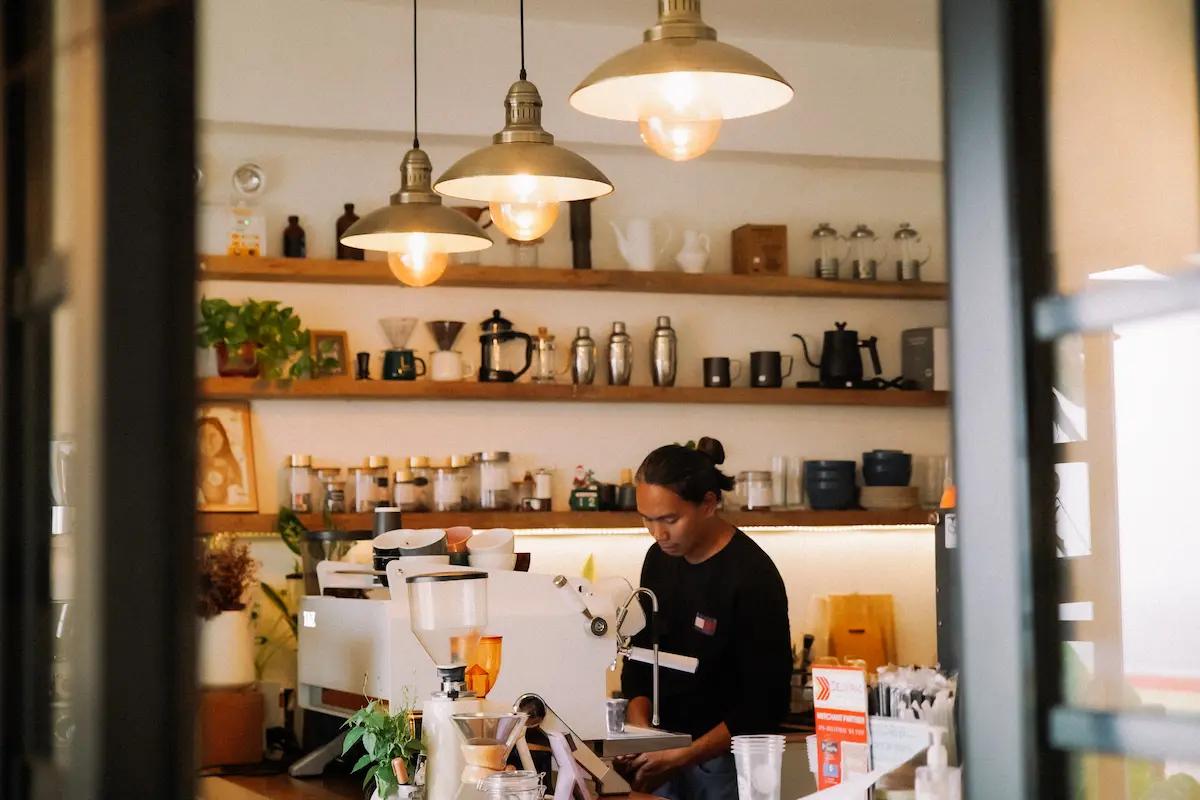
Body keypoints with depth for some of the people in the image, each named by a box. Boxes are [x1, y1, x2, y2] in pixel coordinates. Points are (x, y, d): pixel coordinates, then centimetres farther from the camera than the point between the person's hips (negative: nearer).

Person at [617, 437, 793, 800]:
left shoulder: (753, 578, -18)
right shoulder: (659, 559, 1)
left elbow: (765, 702, -17)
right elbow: (639, 657, 9)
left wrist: (683, 758, -22)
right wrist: (640, 733, -8)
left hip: (724, 759, -5)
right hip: (664, 753, 5)